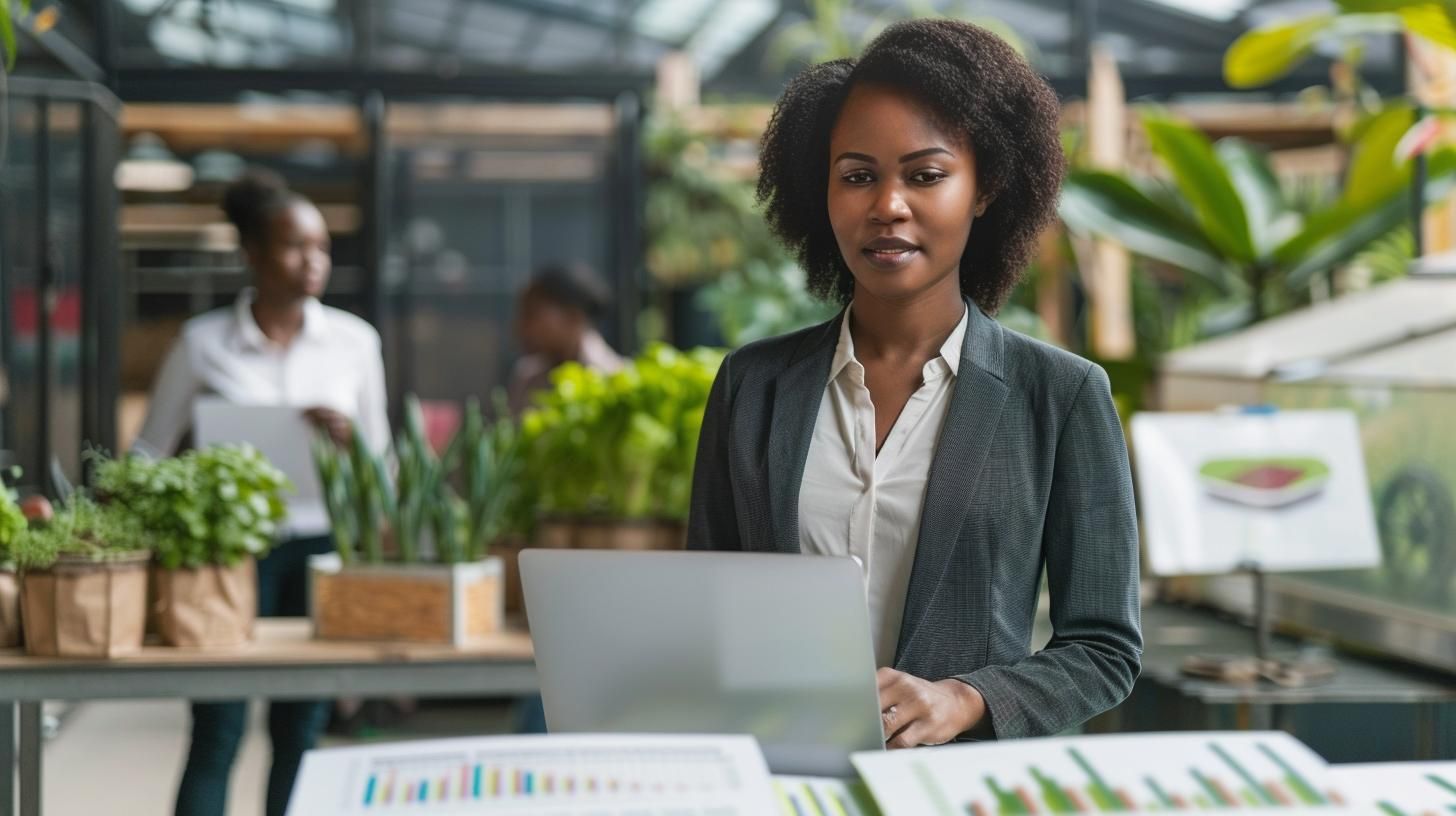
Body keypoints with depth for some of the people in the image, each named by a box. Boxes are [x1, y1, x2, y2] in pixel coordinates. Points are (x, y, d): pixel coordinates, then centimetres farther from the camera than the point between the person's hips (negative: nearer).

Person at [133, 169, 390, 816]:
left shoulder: (354, 341, 4)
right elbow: (149, 454, 7)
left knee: (300, 734, 7)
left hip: (321, 547, 2)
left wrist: (349, 436, -10)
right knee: (217, 733, -3)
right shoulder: (204, 343, 0)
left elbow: (379, 464, 11)